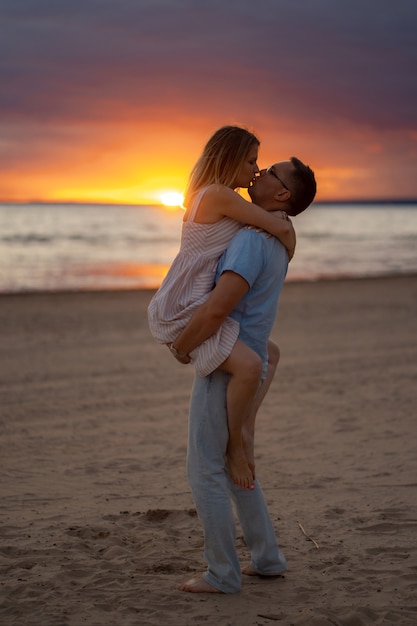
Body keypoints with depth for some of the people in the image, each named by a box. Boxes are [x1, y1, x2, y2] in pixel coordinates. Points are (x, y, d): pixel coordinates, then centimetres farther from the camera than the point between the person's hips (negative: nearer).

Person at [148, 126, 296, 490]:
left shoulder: (213, 195, 18)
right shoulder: (219, 194, -14)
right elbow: (281, 228, -12)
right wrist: (288, 256, 8)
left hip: (195, 309, 11)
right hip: (180, 311, -11)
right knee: (249, 366, -30)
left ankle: (244, 433, 24)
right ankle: (234, 446, -11)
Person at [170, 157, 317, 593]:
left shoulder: (252, 241, -23)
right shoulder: (275, 240, 12)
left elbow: (217, 309, -32)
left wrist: (180, 348, -14)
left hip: (225, 370, -10)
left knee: (205, 472, 0)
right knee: (234, 467, 20)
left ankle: (222, 574, 8)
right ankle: (266, 557, 26)